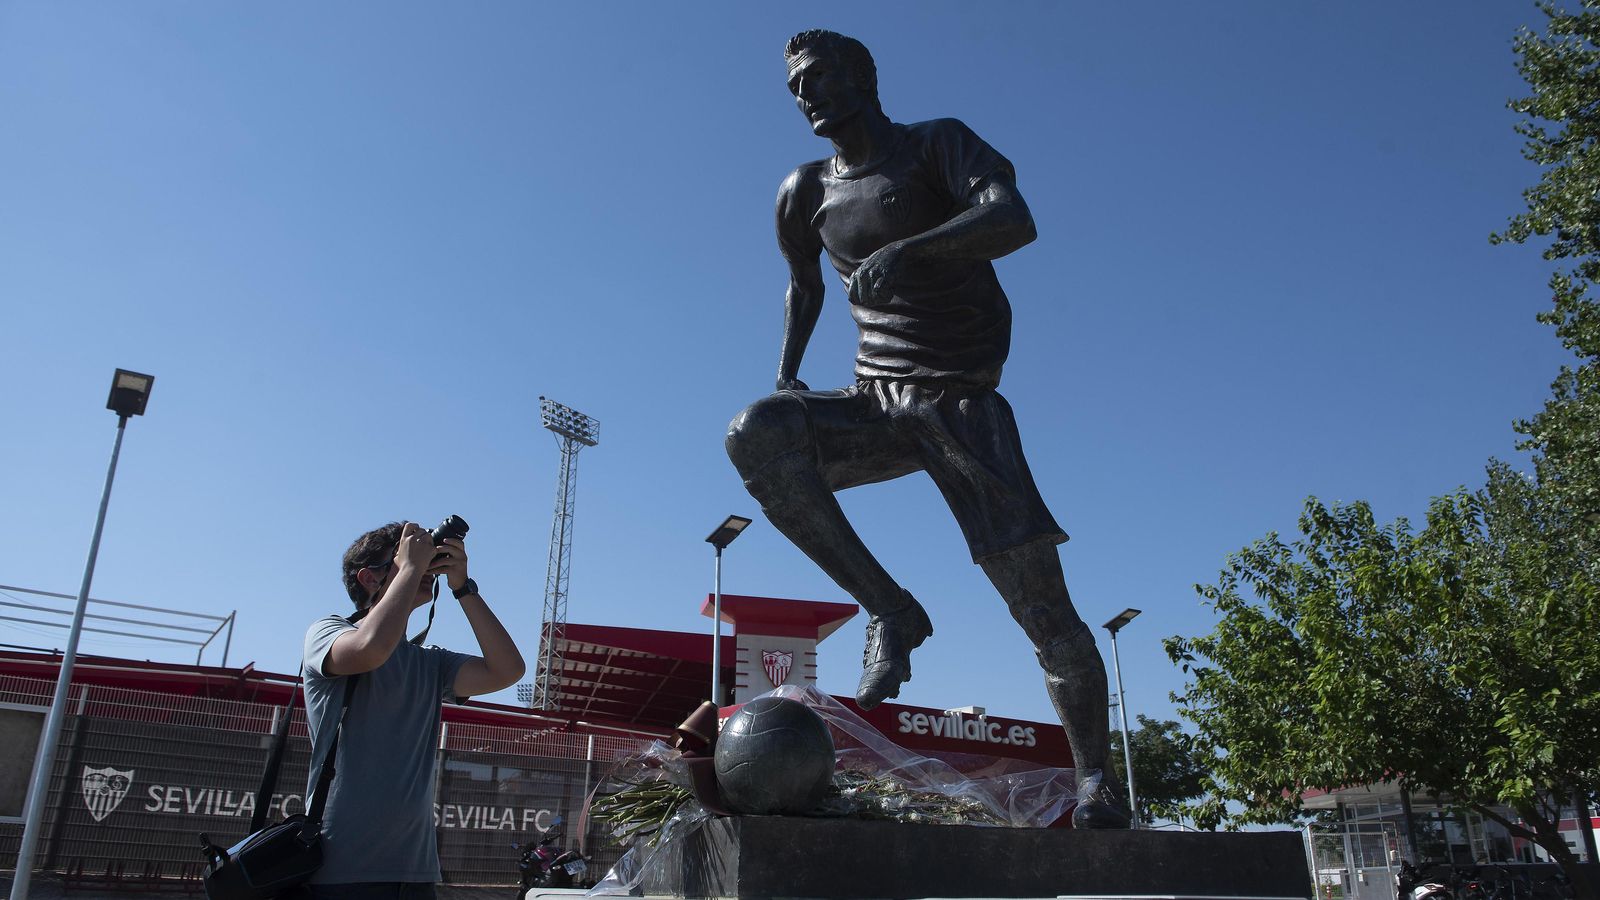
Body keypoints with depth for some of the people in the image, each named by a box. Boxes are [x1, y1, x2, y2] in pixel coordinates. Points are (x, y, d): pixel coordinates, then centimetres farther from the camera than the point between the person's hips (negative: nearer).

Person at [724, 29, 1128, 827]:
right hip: (873, 404, 4)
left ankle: (1094, 780, 8)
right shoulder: (806, 195, 10)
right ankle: (888, 611, -20)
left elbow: (1015, 220, -22)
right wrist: (788, 371, 13)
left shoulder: (936, 145, -3)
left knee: (1044, 607, -10)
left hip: (963, 405, -3)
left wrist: (908, 248, -38)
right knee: (756, 433, -28)